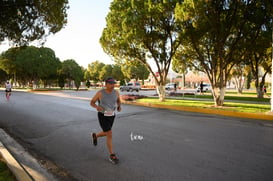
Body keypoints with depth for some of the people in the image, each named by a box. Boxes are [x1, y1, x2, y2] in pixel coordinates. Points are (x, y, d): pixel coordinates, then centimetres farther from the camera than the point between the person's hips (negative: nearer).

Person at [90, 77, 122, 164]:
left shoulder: (116, 92, -5)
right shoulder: (100, 93, -16)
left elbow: (119, 101, 13)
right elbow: (91, 103, -6)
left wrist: (119, 107, -9)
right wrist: (97, 107, -28)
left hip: (111, 115, 5)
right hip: (102, 116, -5)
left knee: (106, 133, 20)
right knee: (109, 135, -11)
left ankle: (95, 135, 52)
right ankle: (112, 156, 3)